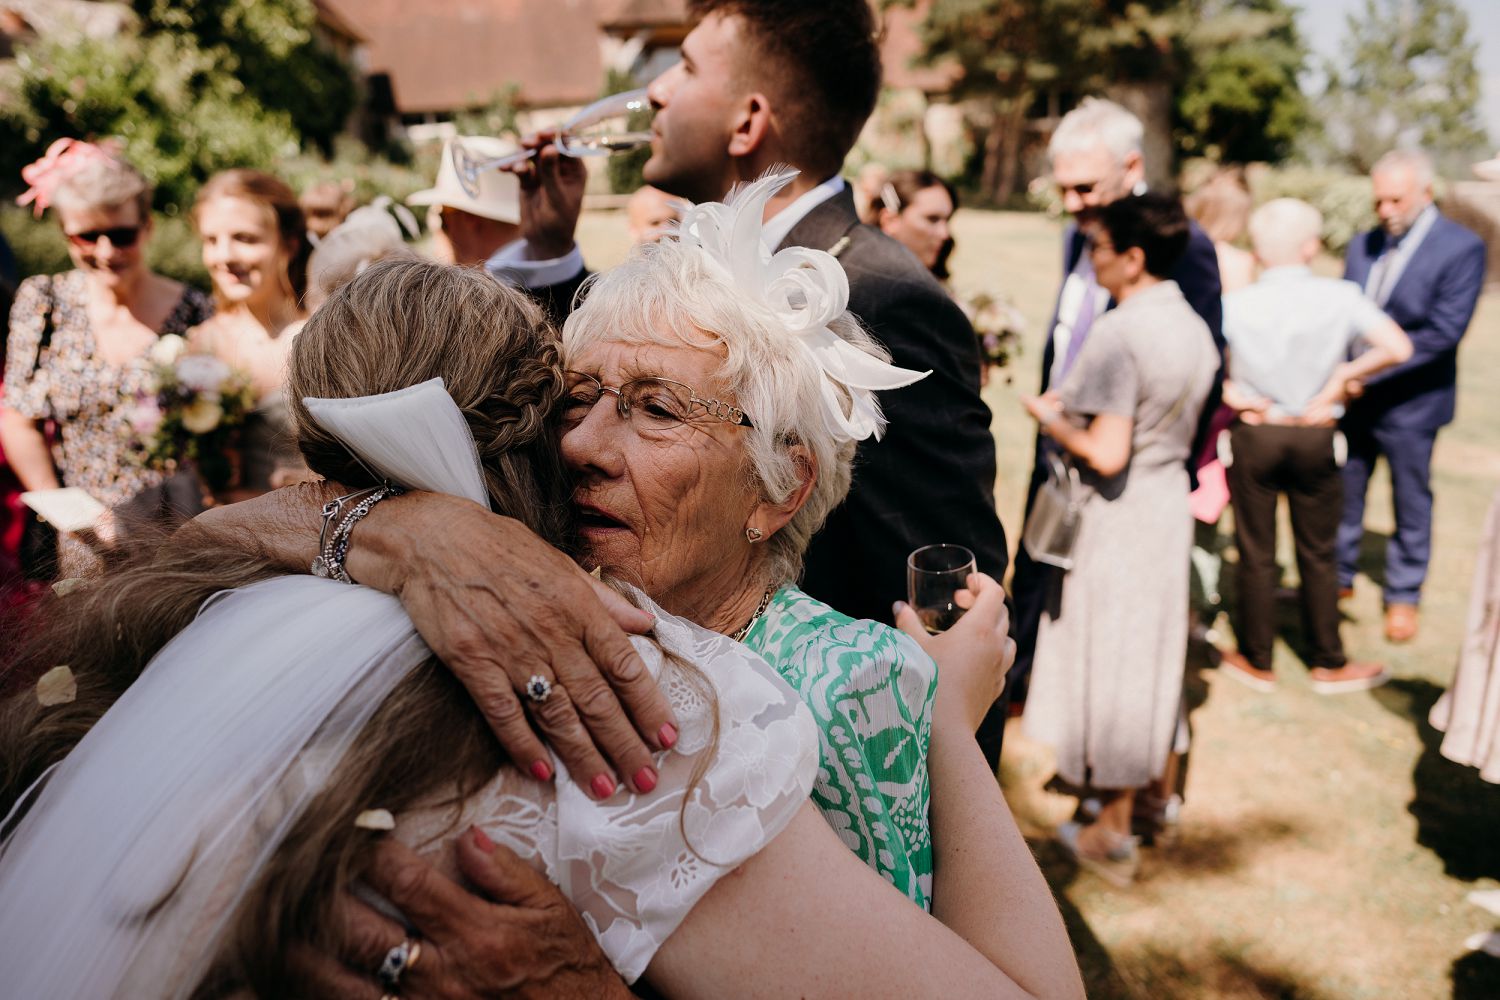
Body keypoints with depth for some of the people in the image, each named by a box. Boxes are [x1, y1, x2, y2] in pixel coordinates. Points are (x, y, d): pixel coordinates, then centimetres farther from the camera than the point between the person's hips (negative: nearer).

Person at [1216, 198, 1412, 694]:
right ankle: (1329, 664, 26)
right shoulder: (1341, 297, -9)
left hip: (1253, 435, -1)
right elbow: (1397, 348, -16)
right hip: (1316, 437, 1)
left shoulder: (1235, 304, -10)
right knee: (1317, 554, 14)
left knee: (1256, 554, 11)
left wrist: (1230, 391, -7)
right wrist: (1344, 375, -3)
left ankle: (1257, 662, 23)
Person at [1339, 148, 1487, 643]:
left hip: (1409, 403, -4)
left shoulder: (1462, 248, -11)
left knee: (1411, 504, 10)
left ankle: (1403, 595, 26)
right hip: (1352, 396, 5)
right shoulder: (1363, 245, 6)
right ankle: (1340, 578, 31)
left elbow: (1444, 331, -18)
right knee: (1341, 492, 14)